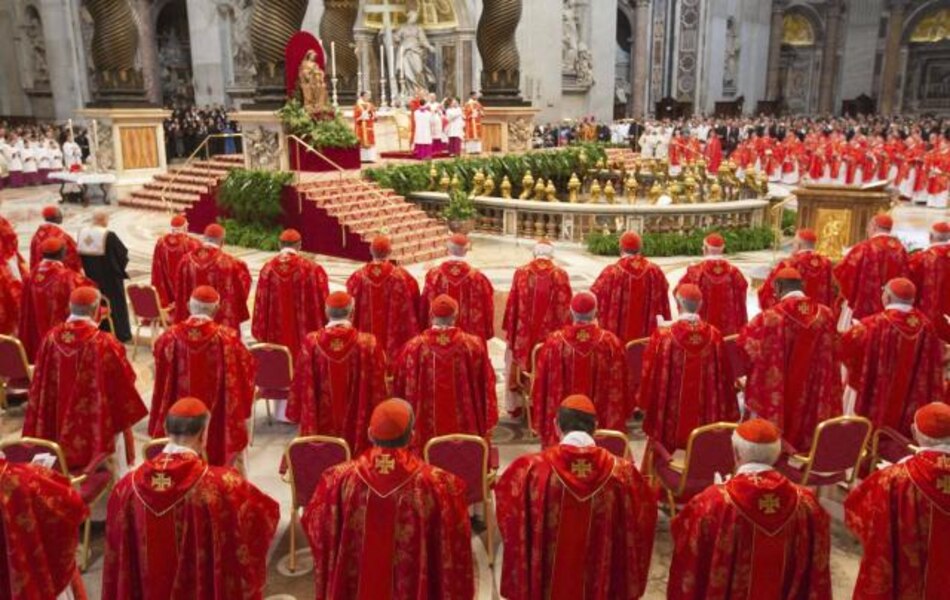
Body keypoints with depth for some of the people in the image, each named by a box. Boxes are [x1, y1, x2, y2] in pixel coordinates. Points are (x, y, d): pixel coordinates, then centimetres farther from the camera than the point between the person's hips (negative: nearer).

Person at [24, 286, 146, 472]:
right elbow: (124, 386, -12)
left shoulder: (51, 339, -9)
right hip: (100, 428, -5)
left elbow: (40, 386, 2)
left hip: (62, 428, 5)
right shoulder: (105, 344, -23)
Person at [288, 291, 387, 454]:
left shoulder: (311, 342, -9)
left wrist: (297, 415, 12)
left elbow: (300, 383, -1)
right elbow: (378, 387, -6)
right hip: (357, 426, -1)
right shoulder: (368, 343, -13)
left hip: (320, 425, 2)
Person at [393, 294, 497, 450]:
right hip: (467, 431, 0)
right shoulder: (474, 345, -8)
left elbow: (400, 390, 2)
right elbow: (486, 389, 0)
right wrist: (488, 425, 11)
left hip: (425, 434, 0)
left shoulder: (413, 348, -9)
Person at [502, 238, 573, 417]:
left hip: (523, 333, 1)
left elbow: (512, 304, -2)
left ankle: (516, 405, 25)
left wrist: (509, 330, 8)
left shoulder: (521, 272, -5)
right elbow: (565, 308, -5)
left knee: (518, 367, 16)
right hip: (550, 334, -1)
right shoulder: (561, 275, -7)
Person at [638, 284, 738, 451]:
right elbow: (723, 377, 2)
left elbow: (650, 375, -8)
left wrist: (645, 404, 8)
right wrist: (727, 414, 14)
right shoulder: (714, 335, -6)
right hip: (706, 419, 3)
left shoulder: (663, 336, -15)